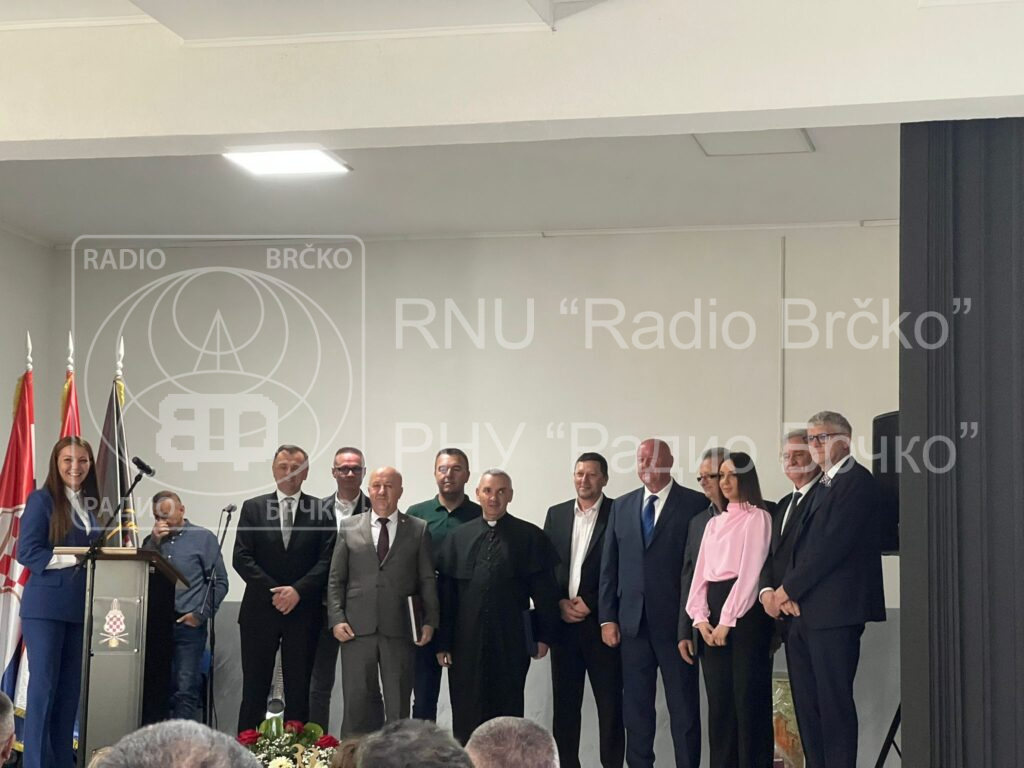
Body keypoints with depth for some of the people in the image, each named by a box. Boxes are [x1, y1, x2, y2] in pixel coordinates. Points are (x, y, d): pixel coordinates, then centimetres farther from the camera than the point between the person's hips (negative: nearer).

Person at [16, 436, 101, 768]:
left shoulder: (88, 505, 14)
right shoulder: (42, 499, -6)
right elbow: (28, 552, -12)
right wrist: (76, 559, -18)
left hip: (80, 607, 7)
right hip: (46, 606, -7)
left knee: (70, 689, 9)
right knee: (43, 687, -4)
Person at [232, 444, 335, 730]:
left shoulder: (321, 511, 5)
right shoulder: (252, 508, 7)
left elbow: (327, 560, -2)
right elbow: (242, 558, 0)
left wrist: (298, 590, -14)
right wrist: (273, 591, -10)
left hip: (304, 613, 0)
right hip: (259, 611, 1)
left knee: (299, 690, 3)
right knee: (254, 688, 2)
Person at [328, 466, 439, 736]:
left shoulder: (418, 530, 8)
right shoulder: (349, 528, 10)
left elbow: (428, 580, 7)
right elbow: (335, 580, 9)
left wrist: (430, 621, -1)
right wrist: (336, 619, -2)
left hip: (399, 631, 0)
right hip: (357, 630, 0)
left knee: (398, 707, 3)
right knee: (356, 703, 3)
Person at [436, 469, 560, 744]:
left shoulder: (530, 537, 3)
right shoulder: (458, 538, 8)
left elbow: (545, 590, 2)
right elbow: (445, 593, 7)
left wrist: (543, 636, -3)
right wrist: (443, 641, 3)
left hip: (512, 642, -2)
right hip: (466, 643, 2)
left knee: (508, 713, 4)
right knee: (466, 717, 4)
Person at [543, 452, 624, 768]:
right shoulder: (556, 514, 12)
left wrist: (590, 603, -11)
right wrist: (559, 603, -4)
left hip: (602, 620, -4)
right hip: (563, 621, 4)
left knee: (609, 702, 1)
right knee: (564, 701, 6)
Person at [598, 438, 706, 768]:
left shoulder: (696, 504, -3)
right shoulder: (622, 506, 12)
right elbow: (609, 566, 11)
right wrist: (607, 617, 5)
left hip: (675, 621, -4)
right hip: (633, 622, 4)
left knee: (684, 708, 1)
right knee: (635, 707, 8)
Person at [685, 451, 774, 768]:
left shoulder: (757, 517, -3)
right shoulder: (714, 522, 19)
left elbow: (750, 572, -11)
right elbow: (701, 571, 13)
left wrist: (727, 620, -15)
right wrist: (700, 617, -2)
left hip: (745, 613, -6)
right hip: (712, 613, 7)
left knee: (748, 696, -5)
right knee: (718, 699, 6)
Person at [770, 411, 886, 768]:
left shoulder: (856, 480, -6)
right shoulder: (822, 486, 22)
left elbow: (833, 544, -15)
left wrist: (789, 588, -10)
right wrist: (787, 591, 0)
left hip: (834, 613, -9)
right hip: (802, 612, 9)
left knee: (834, 702, -9)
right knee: (807, 706, 8)